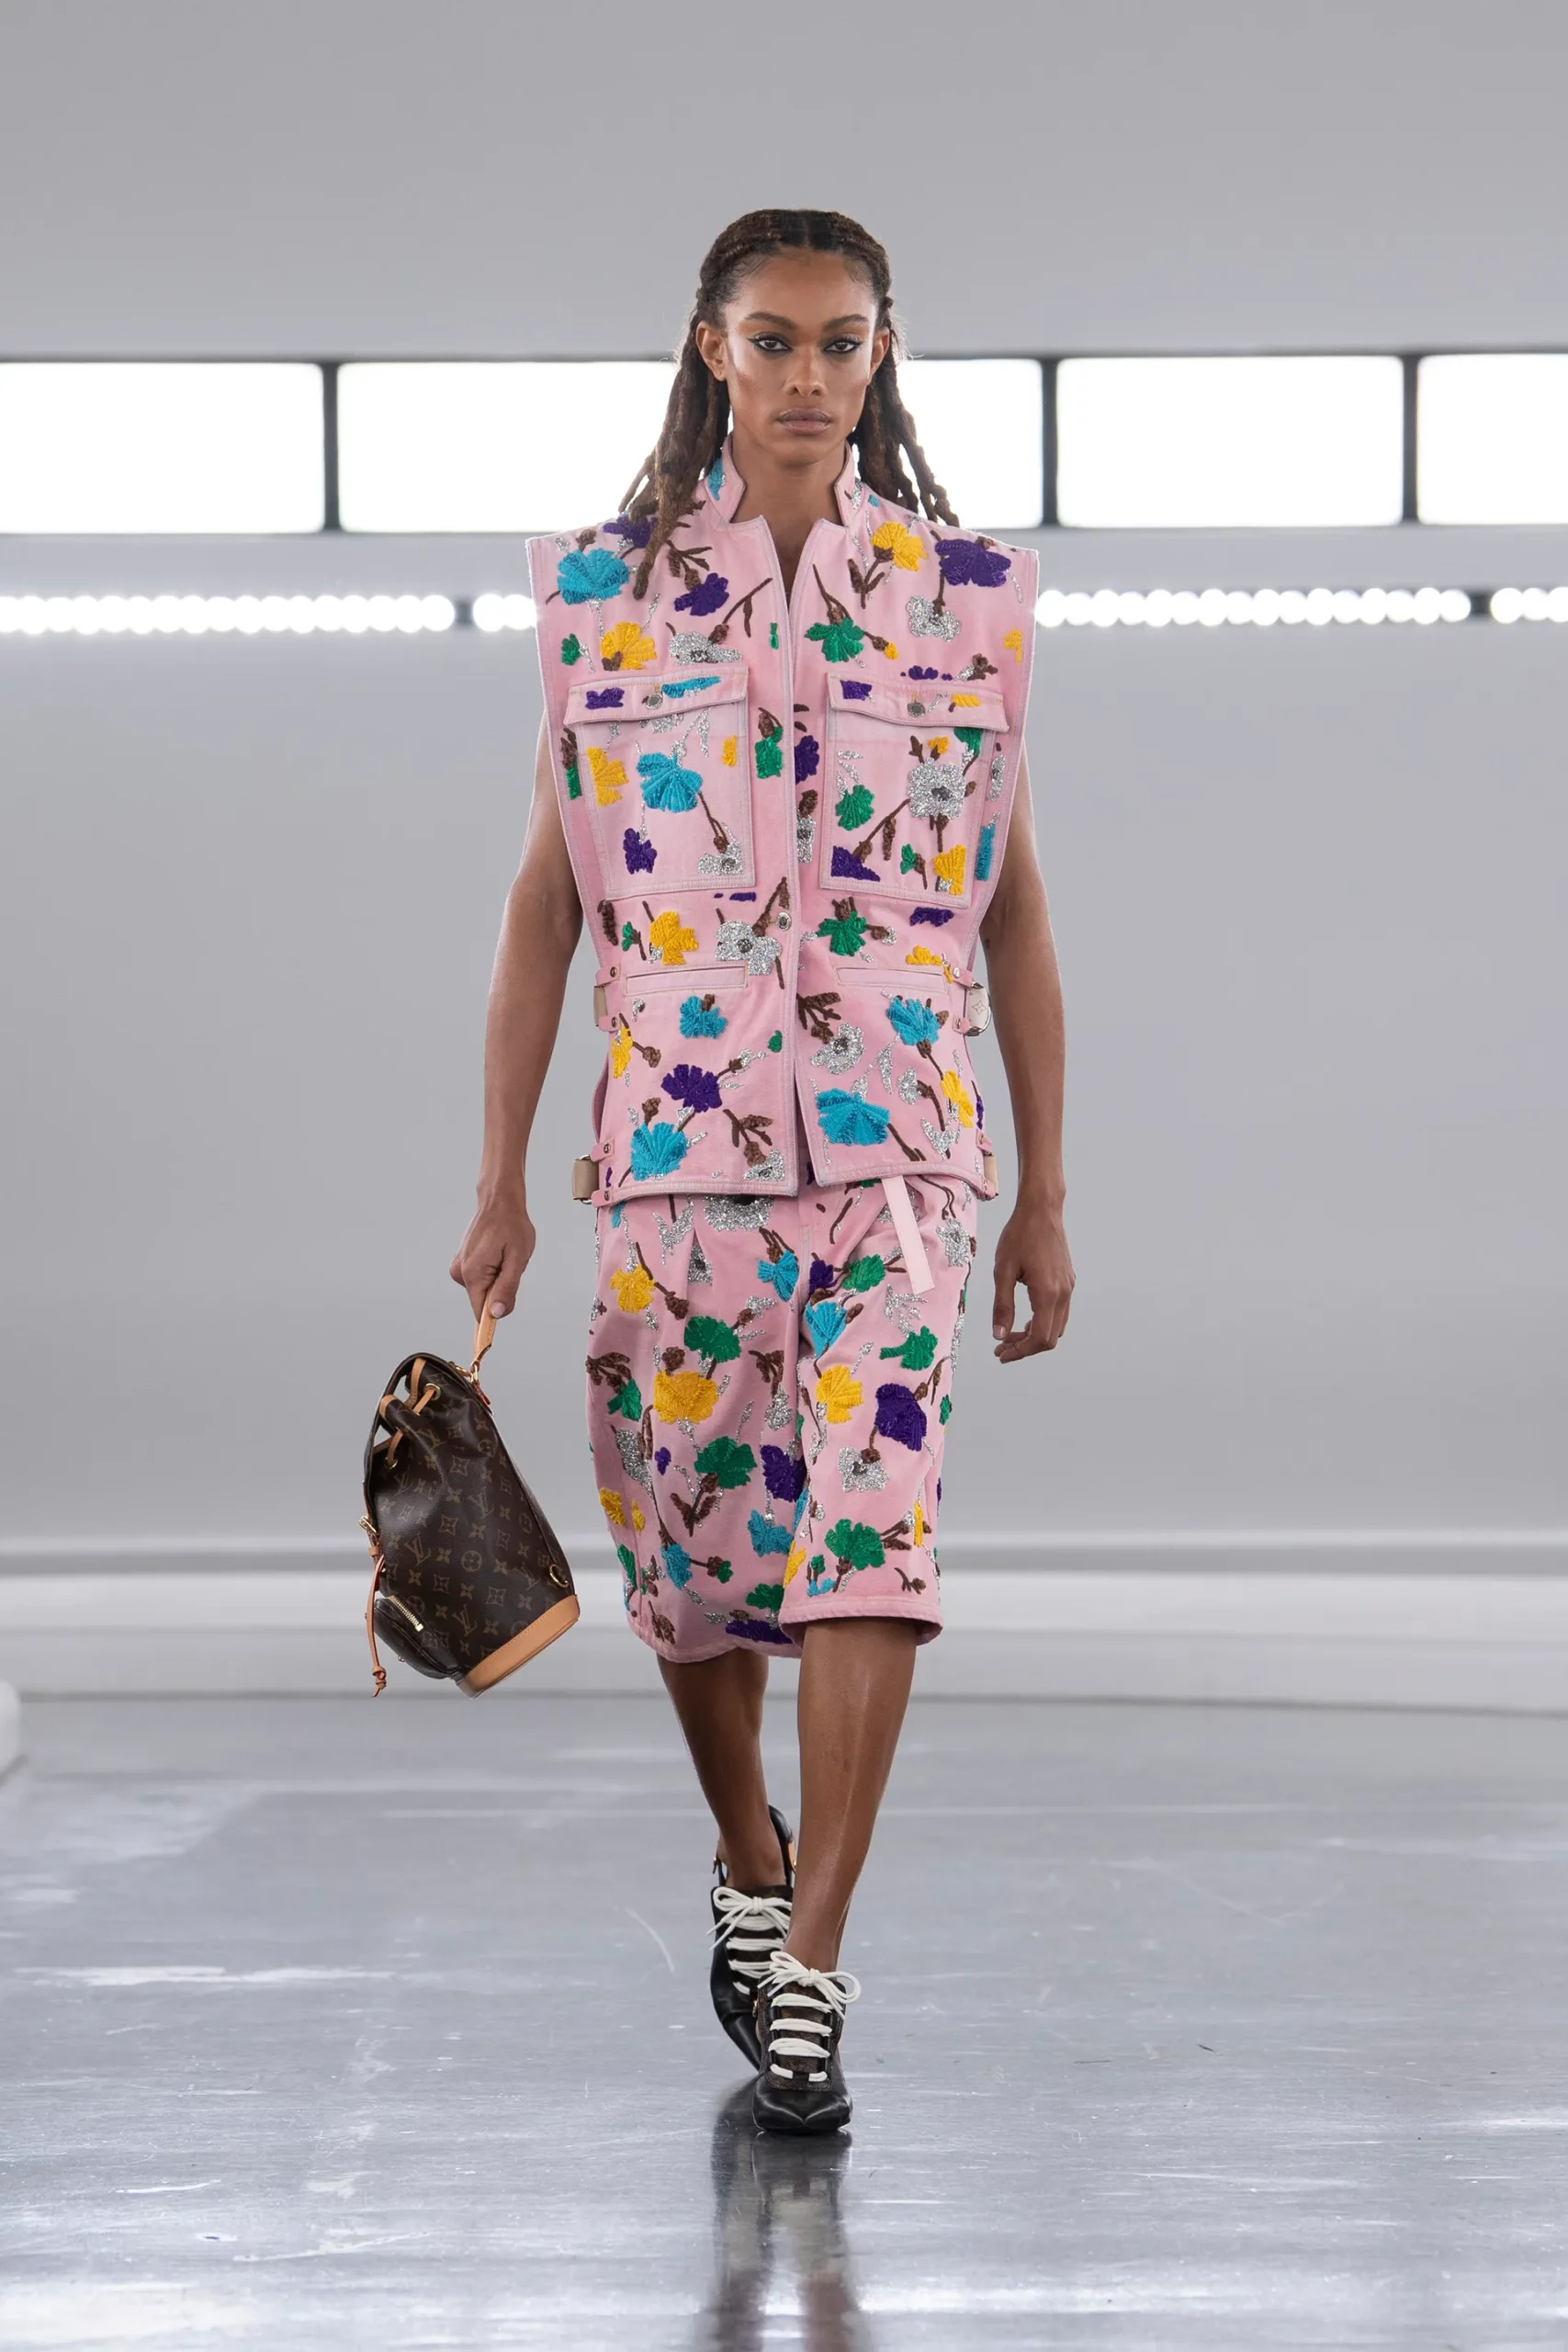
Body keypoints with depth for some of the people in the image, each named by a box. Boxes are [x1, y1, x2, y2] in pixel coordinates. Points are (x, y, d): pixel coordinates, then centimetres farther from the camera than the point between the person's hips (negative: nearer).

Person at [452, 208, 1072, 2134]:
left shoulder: (967, 597, 4)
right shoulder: (605, 592, 4)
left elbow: (1014, 913, 9)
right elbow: (544, 904, 6)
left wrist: (1044, 1197, 8)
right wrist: (498, 1185, 3)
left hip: (897, 1138, -1)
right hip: (674, 1139, 1)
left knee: (870, 1537, -15)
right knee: (693, 1545, 9)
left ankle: (809, 1979, -13)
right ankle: (750, 1868, 35)